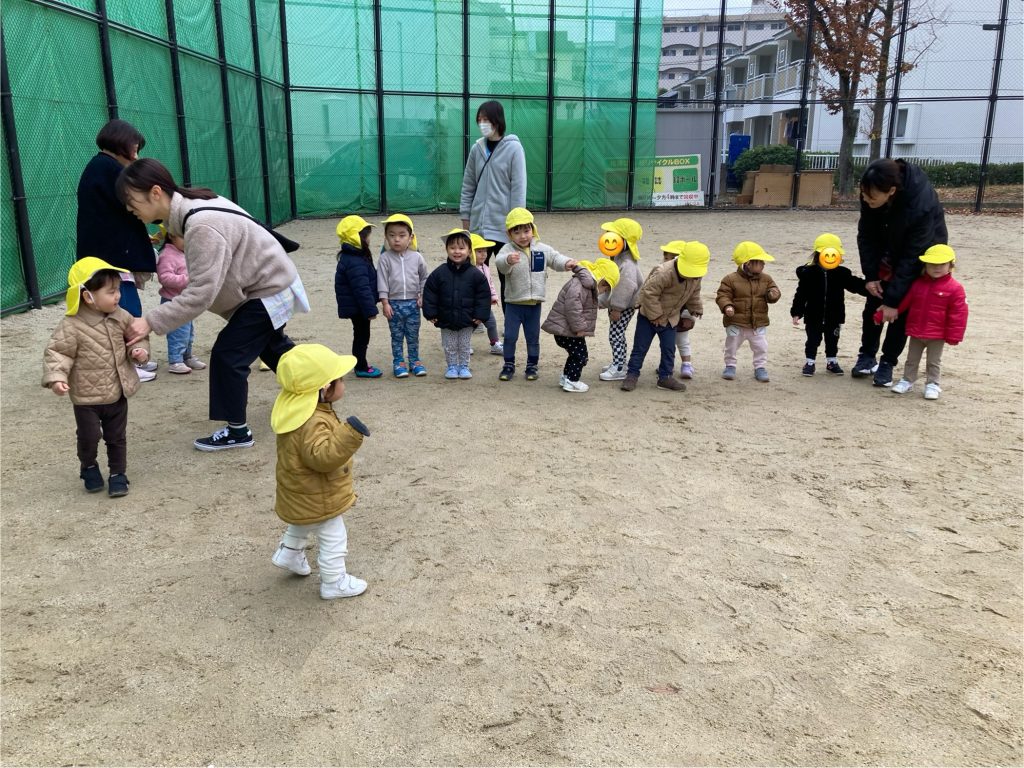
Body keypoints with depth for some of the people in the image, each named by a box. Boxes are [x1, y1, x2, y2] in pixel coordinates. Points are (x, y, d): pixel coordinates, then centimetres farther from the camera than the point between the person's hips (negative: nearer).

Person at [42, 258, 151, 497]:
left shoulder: (120, 317, -4)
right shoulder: (72, 326, -19)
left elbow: (136, 335, 10)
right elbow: (57, 352, -17)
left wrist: (140, 350, -11)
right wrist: (56, 377, -30)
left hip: (118, 393, 4)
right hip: (87, 397, -4)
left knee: (117, 437, 13)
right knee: (89, 437, 6)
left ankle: (118, 473, 27)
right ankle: (89, 468, 33)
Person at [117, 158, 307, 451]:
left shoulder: (202, 226, -33)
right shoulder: (192, 205, -5)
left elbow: (200, 293, -35)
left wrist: (151, 321, -35)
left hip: (269, 290, -10)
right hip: (268, 282, 10)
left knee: (227, 354, -7)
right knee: (271, 345, 27)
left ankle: (237, 430, 7)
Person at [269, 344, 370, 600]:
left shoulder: (297, 408, -5)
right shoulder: (313, 423, -36)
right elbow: (323, 457, -43)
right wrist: (349, 434, -50)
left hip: (302, 496, 10)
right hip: (317, 500, -10)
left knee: (302, 525, 37)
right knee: (334, 540, 8)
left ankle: (289, 553, 53)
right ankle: (334, 583, 22)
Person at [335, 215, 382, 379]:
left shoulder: (350, 257, 10)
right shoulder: (355, 263, -25)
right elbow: (362, 288, -27)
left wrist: (370, 307, 24)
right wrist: (371, 309, -22)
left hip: (356, 307, 10)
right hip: (358, 307, -10)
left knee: (361, 335, 18)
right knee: (361, 336, 0)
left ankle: (360, 364, 29)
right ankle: (361, 368, 10)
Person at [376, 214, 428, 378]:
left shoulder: (416, 257, -2)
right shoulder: (384, 258, -7)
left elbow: (424, 278, 9)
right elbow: (382, 281, -7)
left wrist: (422, 295, 3)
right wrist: (385, 303, -9)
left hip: (413, 303, 1)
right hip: (394, 303, -1)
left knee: (413, 335, 12)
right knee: (396, 336, 9)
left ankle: (414, 361, 25)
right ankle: (398, 362, 19)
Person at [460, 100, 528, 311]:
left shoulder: (513, 148, -6)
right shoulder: (477, 149, 7)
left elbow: (519, 188, -8)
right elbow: (468, 187, 11)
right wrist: (465, 218, 7)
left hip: (504, 226, -4)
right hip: (478, 225, 4)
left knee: (507, 277, 5)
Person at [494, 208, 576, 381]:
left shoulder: (542, 249, 1)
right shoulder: (508, 249, -13)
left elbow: (555, 258, 12)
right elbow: (499, 262, -32)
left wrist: (566, 263, -9)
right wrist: (508, 260, -55)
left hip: (534, 303, 3)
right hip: (513, 303, -2)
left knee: (533, 337, 11)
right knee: (510, 336, 4)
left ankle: (532, 366, 24)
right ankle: (509, 365, 19)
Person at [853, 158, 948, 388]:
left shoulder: (922, 204, -40)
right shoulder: (871, 194, -26)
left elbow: (912, 257, -34)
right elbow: (866, 235, -12)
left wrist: (893, 300, -31)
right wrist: (870, 275, -17)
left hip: (921, 255, -4)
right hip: (887, 251, 5)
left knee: (901, 309, -6)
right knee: (874, 302, 4)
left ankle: (887, 363, 6)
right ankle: (867, 356, 16)